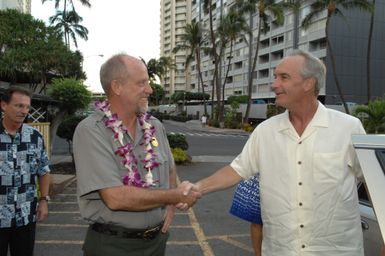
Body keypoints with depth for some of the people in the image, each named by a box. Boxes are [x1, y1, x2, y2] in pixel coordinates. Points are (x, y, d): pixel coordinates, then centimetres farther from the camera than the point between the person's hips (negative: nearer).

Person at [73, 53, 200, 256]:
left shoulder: (155, 126, 1)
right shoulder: (90, 131, -17)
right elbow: (116, 198, -25)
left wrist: (170, 206, -2)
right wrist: (176, 196, -16)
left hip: (157, 239, 6)